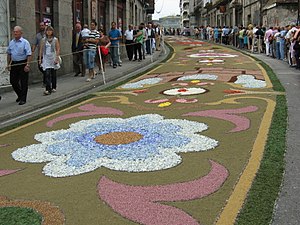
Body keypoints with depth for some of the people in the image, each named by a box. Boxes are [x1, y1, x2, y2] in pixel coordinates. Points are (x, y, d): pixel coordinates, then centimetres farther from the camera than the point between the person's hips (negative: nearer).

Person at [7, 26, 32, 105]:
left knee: (23, 82, 0)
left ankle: (23, 99, 9)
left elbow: (29, 55, -13)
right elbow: (9, 53, 19)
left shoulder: (25, 42, -8)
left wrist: (27, 65, -19)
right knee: (13, 81, 9)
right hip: (14, 64, 6)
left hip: (23, 64, -5)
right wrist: (8, 64, 16)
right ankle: (20, 95, 30)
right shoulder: (11, 42, 9)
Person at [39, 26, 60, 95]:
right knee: (47, 74, -10)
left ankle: (53, 87, 25)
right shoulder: (43, 40, 5)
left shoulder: (55, 39, 1)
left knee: (53, 73, 9)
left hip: (53, 58, 0)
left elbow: (58, 49, -1)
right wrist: (40, 58, 3)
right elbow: (41, 50, 7)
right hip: (46, 59, 0)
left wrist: (57, 58, -10)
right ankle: (48, 89, -13)